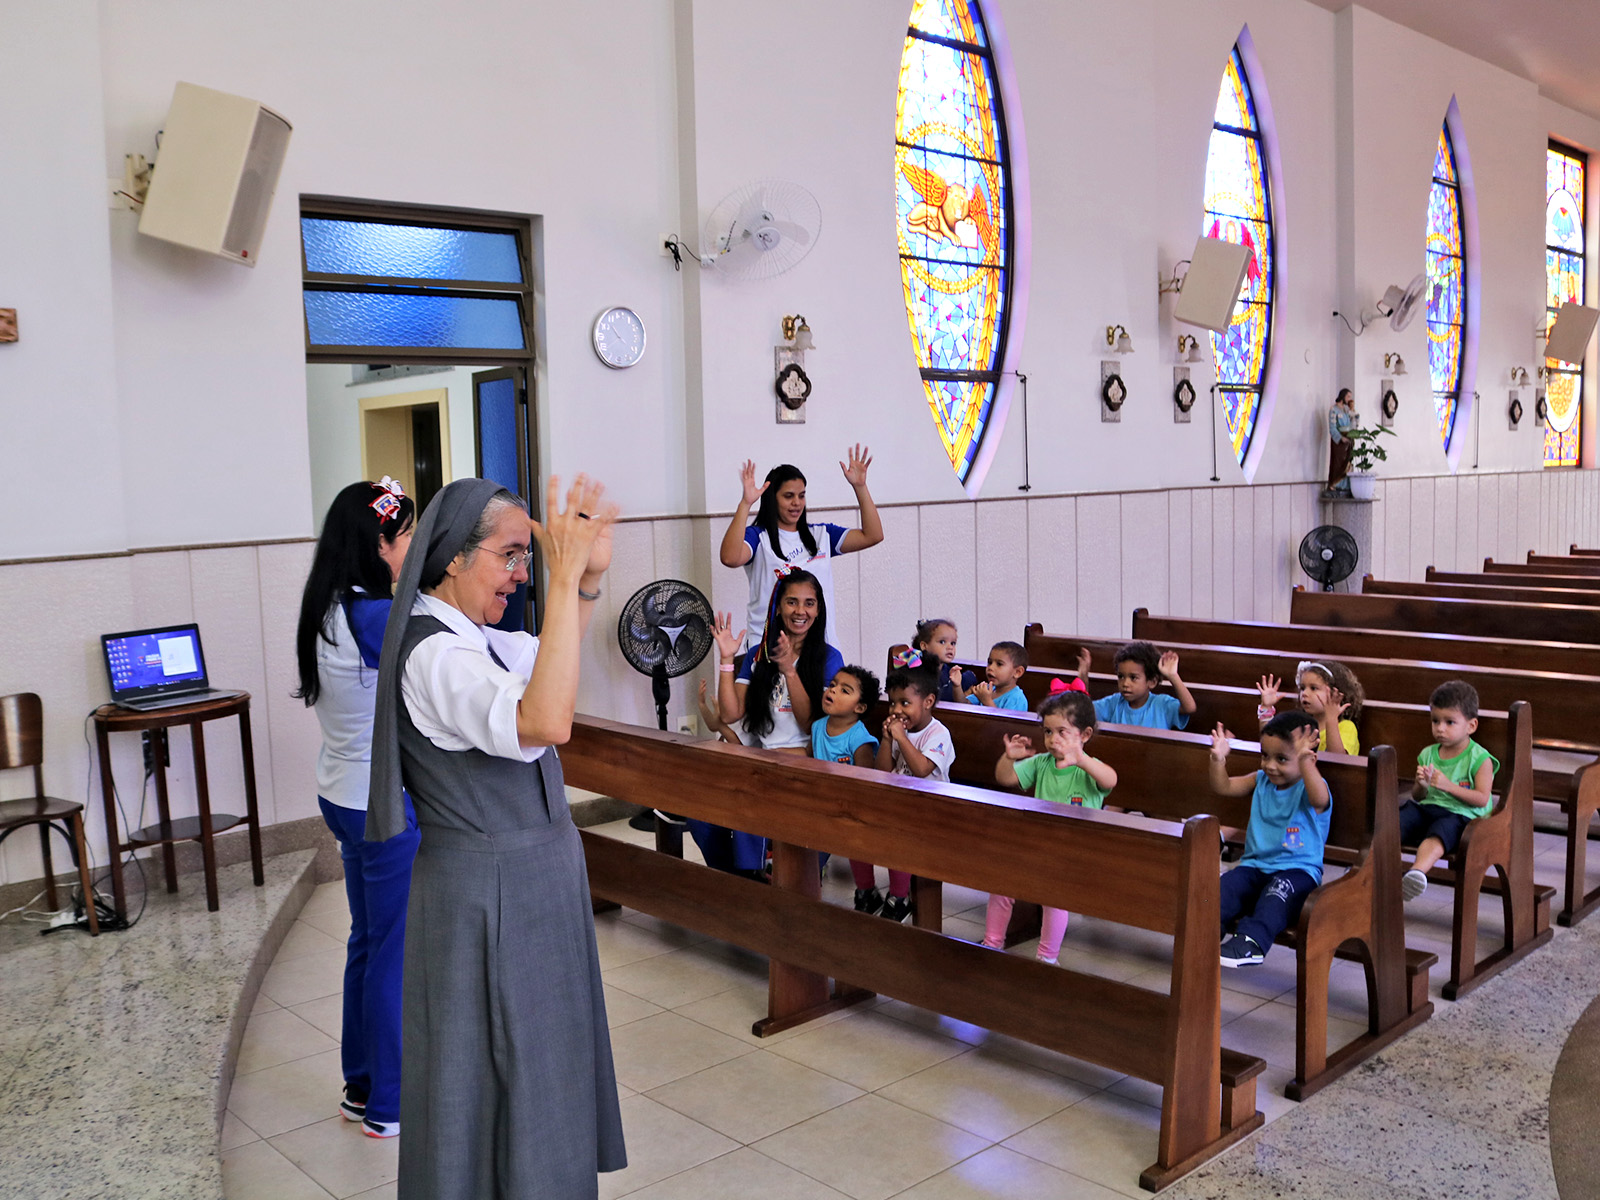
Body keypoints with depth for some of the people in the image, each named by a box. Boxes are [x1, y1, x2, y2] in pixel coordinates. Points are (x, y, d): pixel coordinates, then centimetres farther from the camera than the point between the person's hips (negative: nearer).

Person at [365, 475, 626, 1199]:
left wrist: (589, 579, 7)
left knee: (538, 1068, 23)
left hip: (530, 874, 10)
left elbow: (550, 659, 24)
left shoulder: (472, 637, 6)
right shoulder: (437, 655, -25)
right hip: (490, 888, -10)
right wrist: (561, 580, -40)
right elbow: (545, 723, -42)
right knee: (507, 1071, 6)